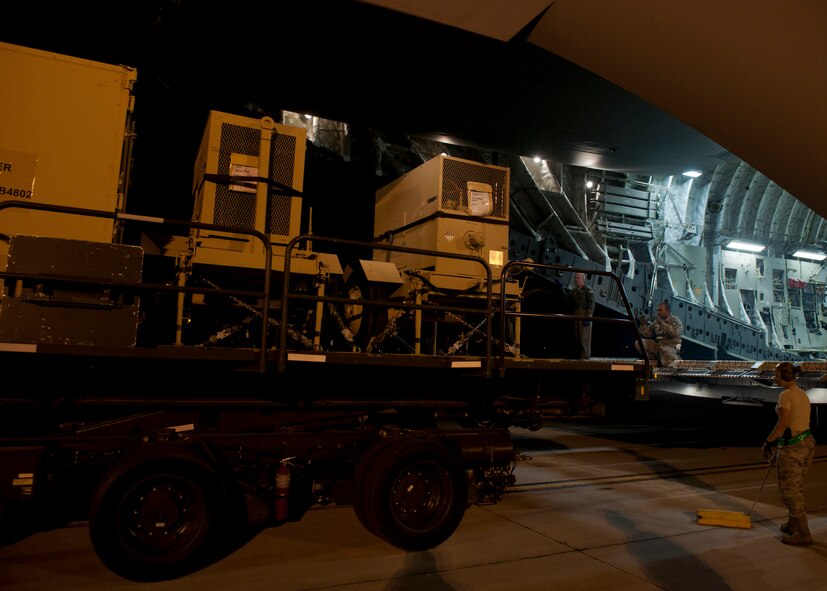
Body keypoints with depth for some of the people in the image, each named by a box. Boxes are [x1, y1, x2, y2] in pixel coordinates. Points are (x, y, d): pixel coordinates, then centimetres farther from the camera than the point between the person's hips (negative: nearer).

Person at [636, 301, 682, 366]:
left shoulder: (675, 320, 0)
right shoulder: (656, 322, 14)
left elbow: (674, 332, -21)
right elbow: (648, 334, 11)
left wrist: (661, 323, -24)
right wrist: (643, 325, -5)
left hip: (670, 346, -5)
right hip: (657, 345, 5)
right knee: (639, 343, -15)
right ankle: (656, 360, -6)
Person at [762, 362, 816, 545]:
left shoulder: (786, 395, -15)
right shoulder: (803, 394, 12)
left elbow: (783, 422, -23)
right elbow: (799, 421, 14)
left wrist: (768, 442, -13)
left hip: (792, 446, -9)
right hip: (807, 442, 9)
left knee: (788, 490, 2)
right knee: (796, 487, 20)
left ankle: (804, 533, 8)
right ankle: (792, 524, 31)